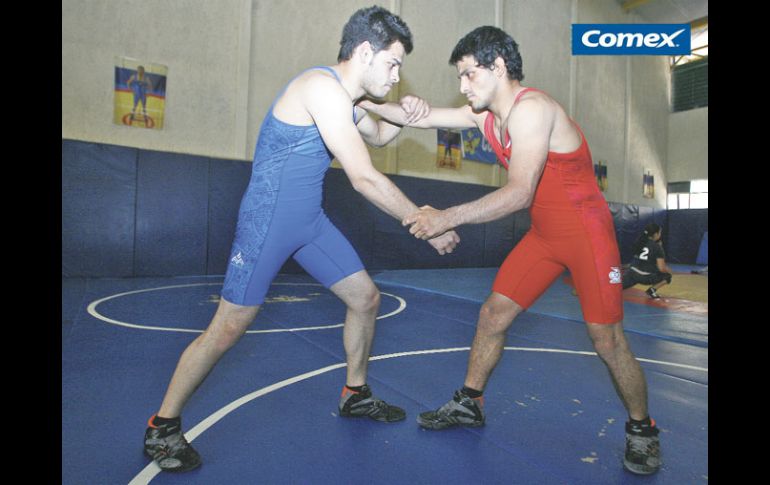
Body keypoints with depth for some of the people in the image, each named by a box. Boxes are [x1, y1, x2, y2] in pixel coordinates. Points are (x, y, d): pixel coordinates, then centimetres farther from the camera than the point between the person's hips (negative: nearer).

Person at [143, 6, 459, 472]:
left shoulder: (347, 100, 9)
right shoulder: (323, 87, -21)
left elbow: (378, 135, 28)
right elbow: (365, 178, -25)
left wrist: (404, 115, 5)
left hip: (311, 220, 9)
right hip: (268, 220, -9)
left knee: (366, 297, 10)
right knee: (228, 329, -4)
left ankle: (355, 394, 29)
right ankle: (163, 426, 18)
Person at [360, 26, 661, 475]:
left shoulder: (531, 108, -23)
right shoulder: (485, 115, 2)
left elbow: (520, 192, -32)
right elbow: (423, 116, 8)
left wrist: (448, 217, -35)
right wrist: (367, 103, 5)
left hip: (587, 232, -7)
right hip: (543, 234, 8)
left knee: (608, 340, -5)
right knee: (493, 313, 5)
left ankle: (642, 431, 21)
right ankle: (469, 403, 21)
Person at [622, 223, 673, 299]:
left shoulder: (640, 241, 12)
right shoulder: (657, 247, -4)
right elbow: (661, 268, -5)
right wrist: (670, 271, 15)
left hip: (632, 272, 4)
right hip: (645, 276, -4)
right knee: (667, 276, 18)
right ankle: (652, 290, 3)